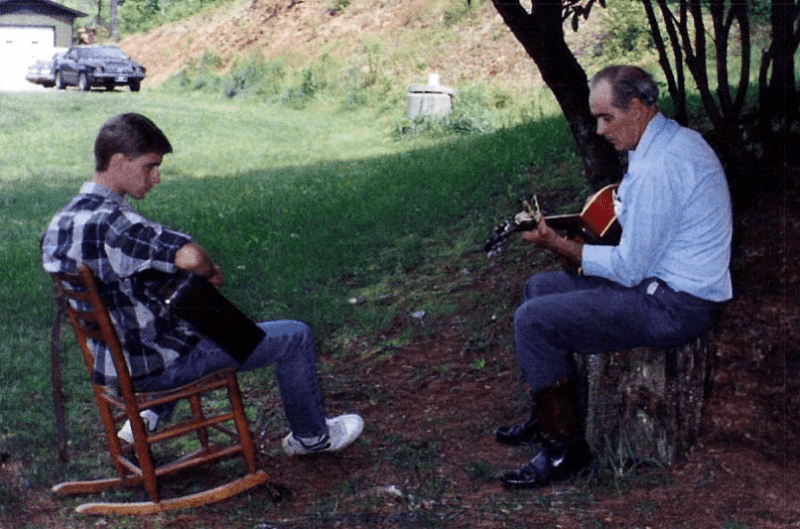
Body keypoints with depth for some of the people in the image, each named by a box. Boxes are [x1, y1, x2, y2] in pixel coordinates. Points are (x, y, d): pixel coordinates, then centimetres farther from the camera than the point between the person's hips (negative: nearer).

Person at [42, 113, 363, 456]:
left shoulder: (59, 224, 1)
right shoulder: (108, 220, -28)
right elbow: (189, 257, -41)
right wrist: (212, 273, -18)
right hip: (152, 367, -9)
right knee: (296, 336, 2)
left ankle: (148, 417, 39)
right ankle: (311, 436, 23)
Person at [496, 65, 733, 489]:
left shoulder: (655, 169, -25)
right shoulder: (678, 138, 8)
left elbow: (630, 269, -21)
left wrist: (560, 244, -10)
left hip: (673, 306, -11)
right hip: (673, 278, 11)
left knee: (533, 320, -14)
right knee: (539, 288, 14)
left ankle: (565, 445, 0)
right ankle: (549, 415, 23)